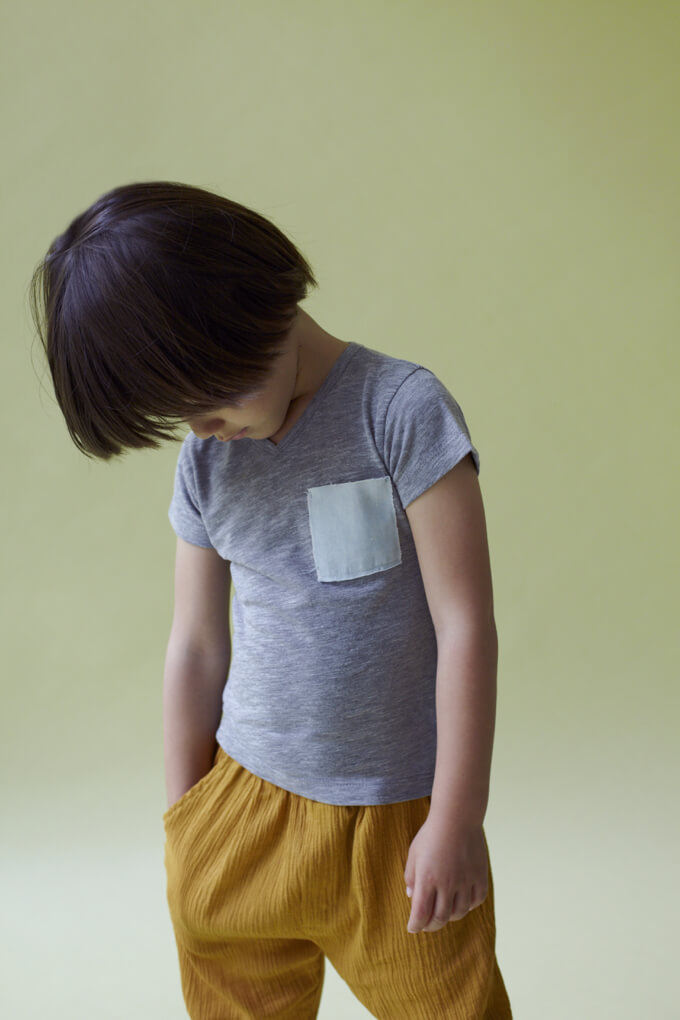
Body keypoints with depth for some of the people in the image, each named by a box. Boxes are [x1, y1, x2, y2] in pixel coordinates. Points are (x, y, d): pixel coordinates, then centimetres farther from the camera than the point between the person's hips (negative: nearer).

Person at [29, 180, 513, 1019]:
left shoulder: (401, 410, -13)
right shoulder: (204, 462, 3)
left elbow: (465, 624, -13)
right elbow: (196, 646, 8)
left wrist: (456, 820, -11)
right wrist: (183, 824, 14)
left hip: (396, 820, -4)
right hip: (244, 808, 4)